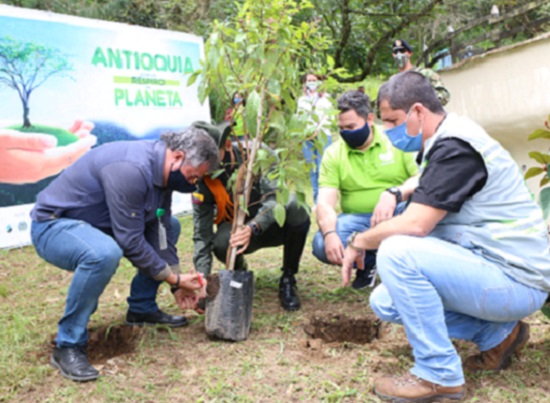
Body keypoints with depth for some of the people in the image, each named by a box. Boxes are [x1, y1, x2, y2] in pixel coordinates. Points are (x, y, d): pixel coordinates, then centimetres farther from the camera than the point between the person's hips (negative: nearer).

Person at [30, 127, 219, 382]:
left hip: (96, 224, 10)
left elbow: (160, 233, 3)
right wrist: (174, 278, -17)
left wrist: (177, 284, 1)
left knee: (170, 227, 14)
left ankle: (141, 308, 17)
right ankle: (68, 346, -22)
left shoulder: (162, 170, -3)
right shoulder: (131, 169, -32)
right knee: (104, 253, -40)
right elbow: (131, 242, -28)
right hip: (54, 226, -9)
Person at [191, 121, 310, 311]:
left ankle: (288, 279, -11)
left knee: (296, 211, -34)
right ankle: (239, 271, 6)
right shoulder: (203, 181, -17)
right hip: (236, 230, 1)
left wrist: (252, 228, -51)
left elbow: (277, 197, -34)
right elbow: (202, 235, -18)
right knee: (221, 243, -34)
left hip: (271, 225, 0)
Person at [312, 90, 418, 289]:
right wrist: (330, 233, -28)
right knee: (322, 245, -27)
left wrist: (394, 193, -31)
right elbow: (325, 202, -8)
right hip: (357, 220, 2)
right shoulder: (333, 153, 2)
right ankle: (369, 262, 4)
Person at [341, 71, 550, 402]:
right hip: (489, 267, 10)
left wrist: (358, 242, -12)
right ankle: (498, 334, 11)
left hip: (515, 281, -10)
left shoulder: (456, 147, -21)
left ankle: (439, 375, -14)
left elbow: (415, 225, -27)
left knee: (395, 250, -27)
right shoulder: (444, 142, 10)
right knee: (385, 301, 6)